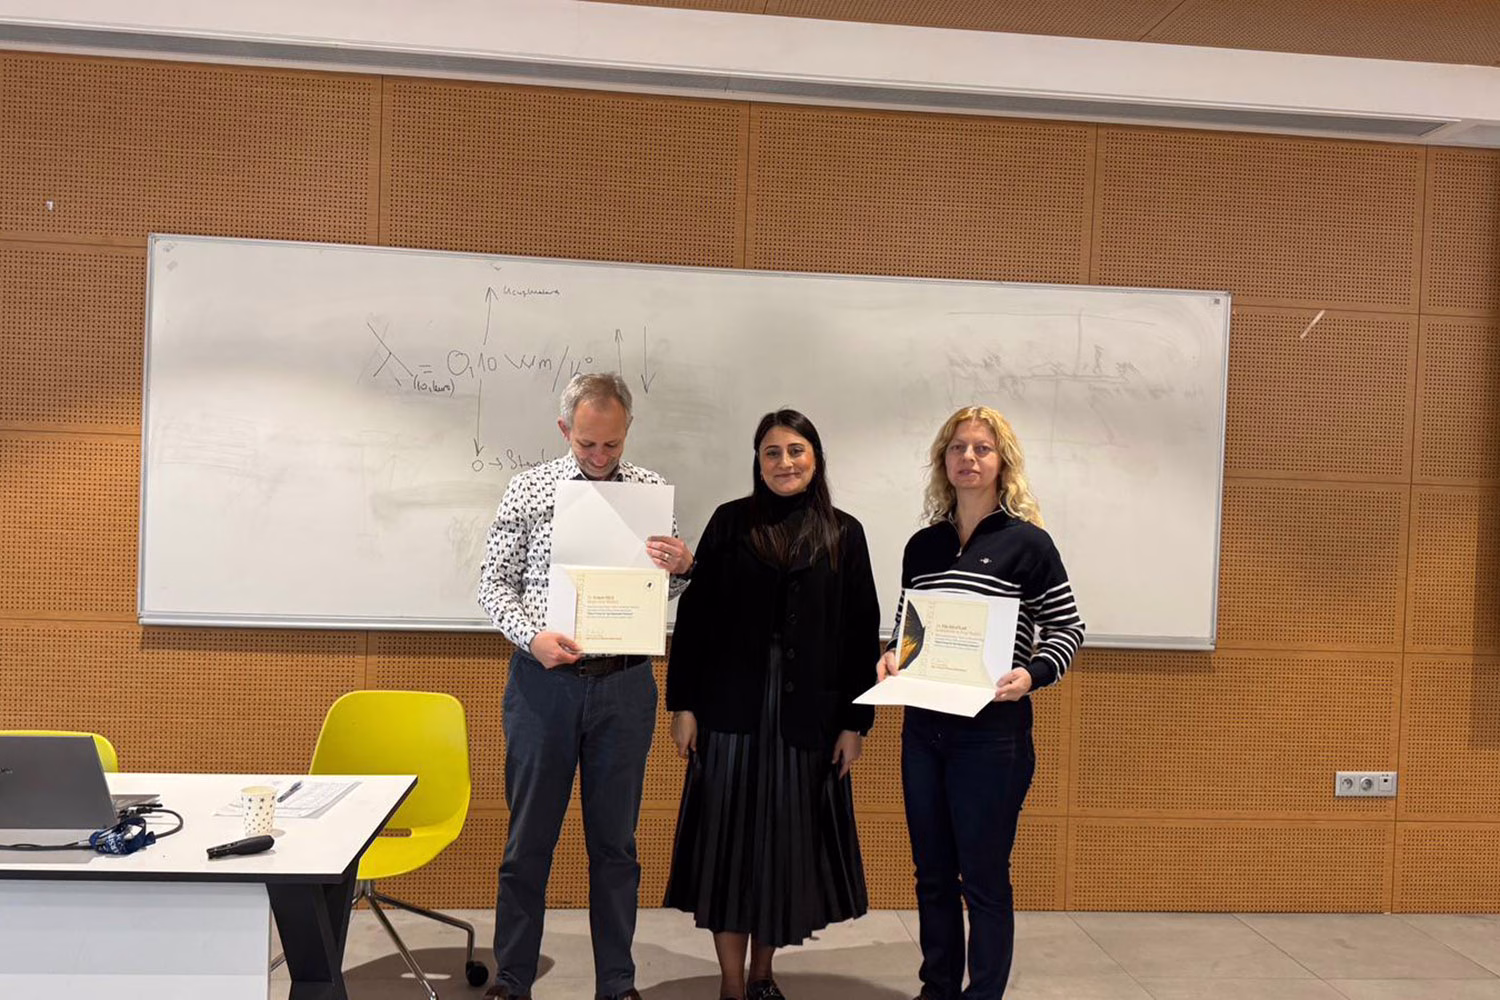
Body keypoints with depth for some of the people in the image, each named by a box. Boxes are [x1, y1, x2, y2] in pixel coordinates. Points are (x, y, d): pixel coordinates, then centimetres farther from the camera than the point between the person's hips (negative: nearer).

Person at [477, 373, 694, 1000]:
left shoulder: (651, 491, 5)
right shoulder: (530, 489, 1)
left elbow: (676, 590, 10)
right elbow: (495, 581, 1)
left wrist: (682, 567, -13)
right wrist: (532, 635, -17)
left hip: (624, 685, 1)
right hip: (544, 679, -1)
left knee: (616, 842, 11)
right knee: (529, 839, 9)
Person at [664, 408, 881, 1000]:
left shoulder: (843, 534, 4)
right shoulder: (730, 522, 3)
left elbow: (862, 634, 3)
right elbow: (694, 616, 1)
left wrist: (855, 721, -1)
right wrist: (683, 704, -4)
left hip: (808, 717, 1)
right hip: (732, 711, 0)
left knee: (789, 841, 9)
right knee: (729, 839, 3)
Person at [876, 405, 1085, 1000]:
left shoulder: (1027, 543, -5)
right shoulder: (923, 546, 9)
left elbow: (1067, 627, -3)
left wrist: (1031, 674, -19)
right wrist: (892, 658, -2)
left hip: (993, 732, -5)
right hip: (923, 727, 5)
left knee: (984, 878, 3)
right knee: (932, 874, 15)